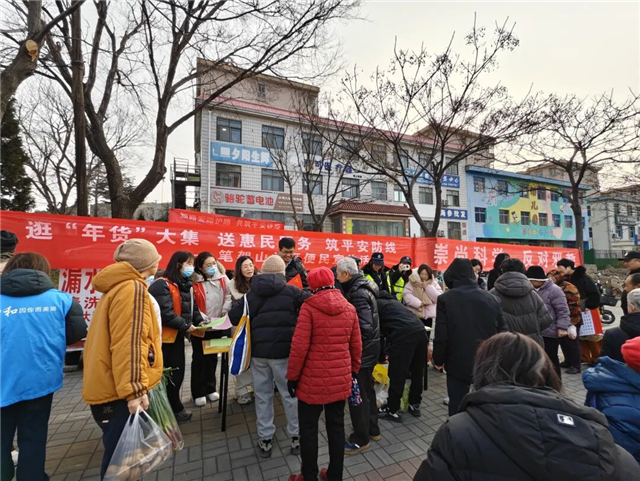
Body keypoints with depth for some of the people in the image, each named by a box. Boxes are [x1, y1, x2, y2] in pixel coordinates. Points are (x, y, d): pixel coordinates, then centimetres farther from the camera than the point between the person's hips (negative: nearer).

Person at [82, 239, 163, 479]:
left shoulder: (117, 287, 15)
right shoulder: (132, 288, -17)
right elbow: (128, 343, -24)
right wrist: (133, 389, -24)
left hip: (110, 386, 10)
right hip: (119, 392, -10)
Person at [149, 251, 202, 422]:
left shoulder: (186, 285, 11)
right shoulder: (162, 285, -19)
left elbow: (192, 307, 14)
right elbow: (165, 312, -26)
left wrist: (199, 321, -2)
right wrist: (185, 326, -23)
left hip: (178, 335, 9)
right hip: (165, 337, -9)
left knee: (178, 372, 18)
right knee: (169, 374, 6)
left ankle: (173, 407, 36)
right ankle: (174, 409, 23)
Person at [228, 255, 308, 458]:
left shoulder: (252, 293, 3)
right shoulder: (291, 291, -6)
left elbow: (234, 317, 7)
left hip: (258, 350, 3)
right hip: (284, 349, -2)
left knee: (262, 395, 16)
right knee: (290, 393, 13)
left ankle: (265, 439, 27)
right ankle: (296, 436, 25)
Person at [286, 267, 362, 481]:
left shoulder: (309, 307, -14)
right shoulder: (349, 308, 0)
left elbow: (299, 346, -15)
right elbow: (356, 345, 6)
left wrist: (292, 376, -4)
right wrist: (353, 370, 19)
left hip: (313, 379, -4)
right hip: (341, 378, 4)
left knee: (308, 429, 14)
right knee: (336, 427, 18)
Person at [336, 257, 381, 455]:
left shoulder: (357, 293, -25)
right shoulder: (362, 287, 6)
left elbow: (364, 327, -30)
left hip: (362, 350, -10)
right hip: (368, 348, 10)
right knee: (366, 390, 22)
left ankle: (361, 439, 22)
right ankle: (373, 429, 38)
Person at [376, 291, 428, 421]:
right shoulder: (390, 300, 34)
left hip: (403, 334, -8)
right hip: (420, 330, 8)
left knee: (397, 374, 5)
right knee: (417, 372, 21)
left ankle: (393, 411, 17)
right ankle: (415, 405, 35)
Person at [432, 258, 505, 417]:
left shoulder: (446, 299, -11)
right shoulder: (492, 299, 2)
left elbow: (441, 336, -12)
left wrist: (438, 360, 3)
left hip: (458, 363, -4)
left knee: (457, 406, 8)